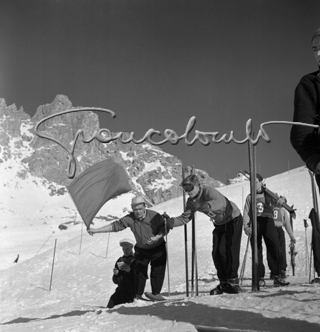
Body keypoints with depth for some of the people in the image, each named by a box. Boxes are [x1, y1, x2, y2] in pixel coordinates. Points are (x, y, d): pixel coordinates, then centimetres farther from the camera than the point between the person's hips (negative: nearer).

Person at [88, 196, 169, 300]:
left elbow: (165, 228, -15)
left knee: (158, 272, -2)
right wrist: (96, 230, -15)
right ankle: (138, 295, 10)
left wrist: (157, 237, -34)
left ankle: (156, 294, 11)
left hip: (158, 249, -2)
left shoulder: (154, 216, -21)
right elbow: (115, 226, -12)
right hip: (141, 250, 2)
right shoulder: (130, 218, -14)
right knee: (139, 273, 0)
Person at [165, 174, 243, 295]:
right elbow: (185, 218, -3)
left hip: (233, 219, -8)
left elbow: (220, 202, -51)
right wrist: (169, 222, -19)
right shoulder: (191, 201, -6)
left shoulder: (208, 191, -31)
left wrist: (208, 206, -72)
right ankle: (224, 283, 13)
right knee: (216, 253, 3)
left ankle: (233, 282, -8)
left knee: (226, 250, -17)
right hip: (219, 224, 8)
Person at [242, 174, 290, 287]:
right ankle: (260, 278, 2)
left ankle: (277, 276, -4)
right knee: (257, 252, -3)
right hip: (254, 223, 1)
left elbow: (276, 201, -5)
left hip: (267, 222, -1)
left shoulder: (268, 194, 14)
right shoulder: (250, 197, 19)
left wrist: (282, 200, -31)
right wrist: (246, 225, -4)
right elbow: (246, 212, 13)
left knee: (275, 249, -11)